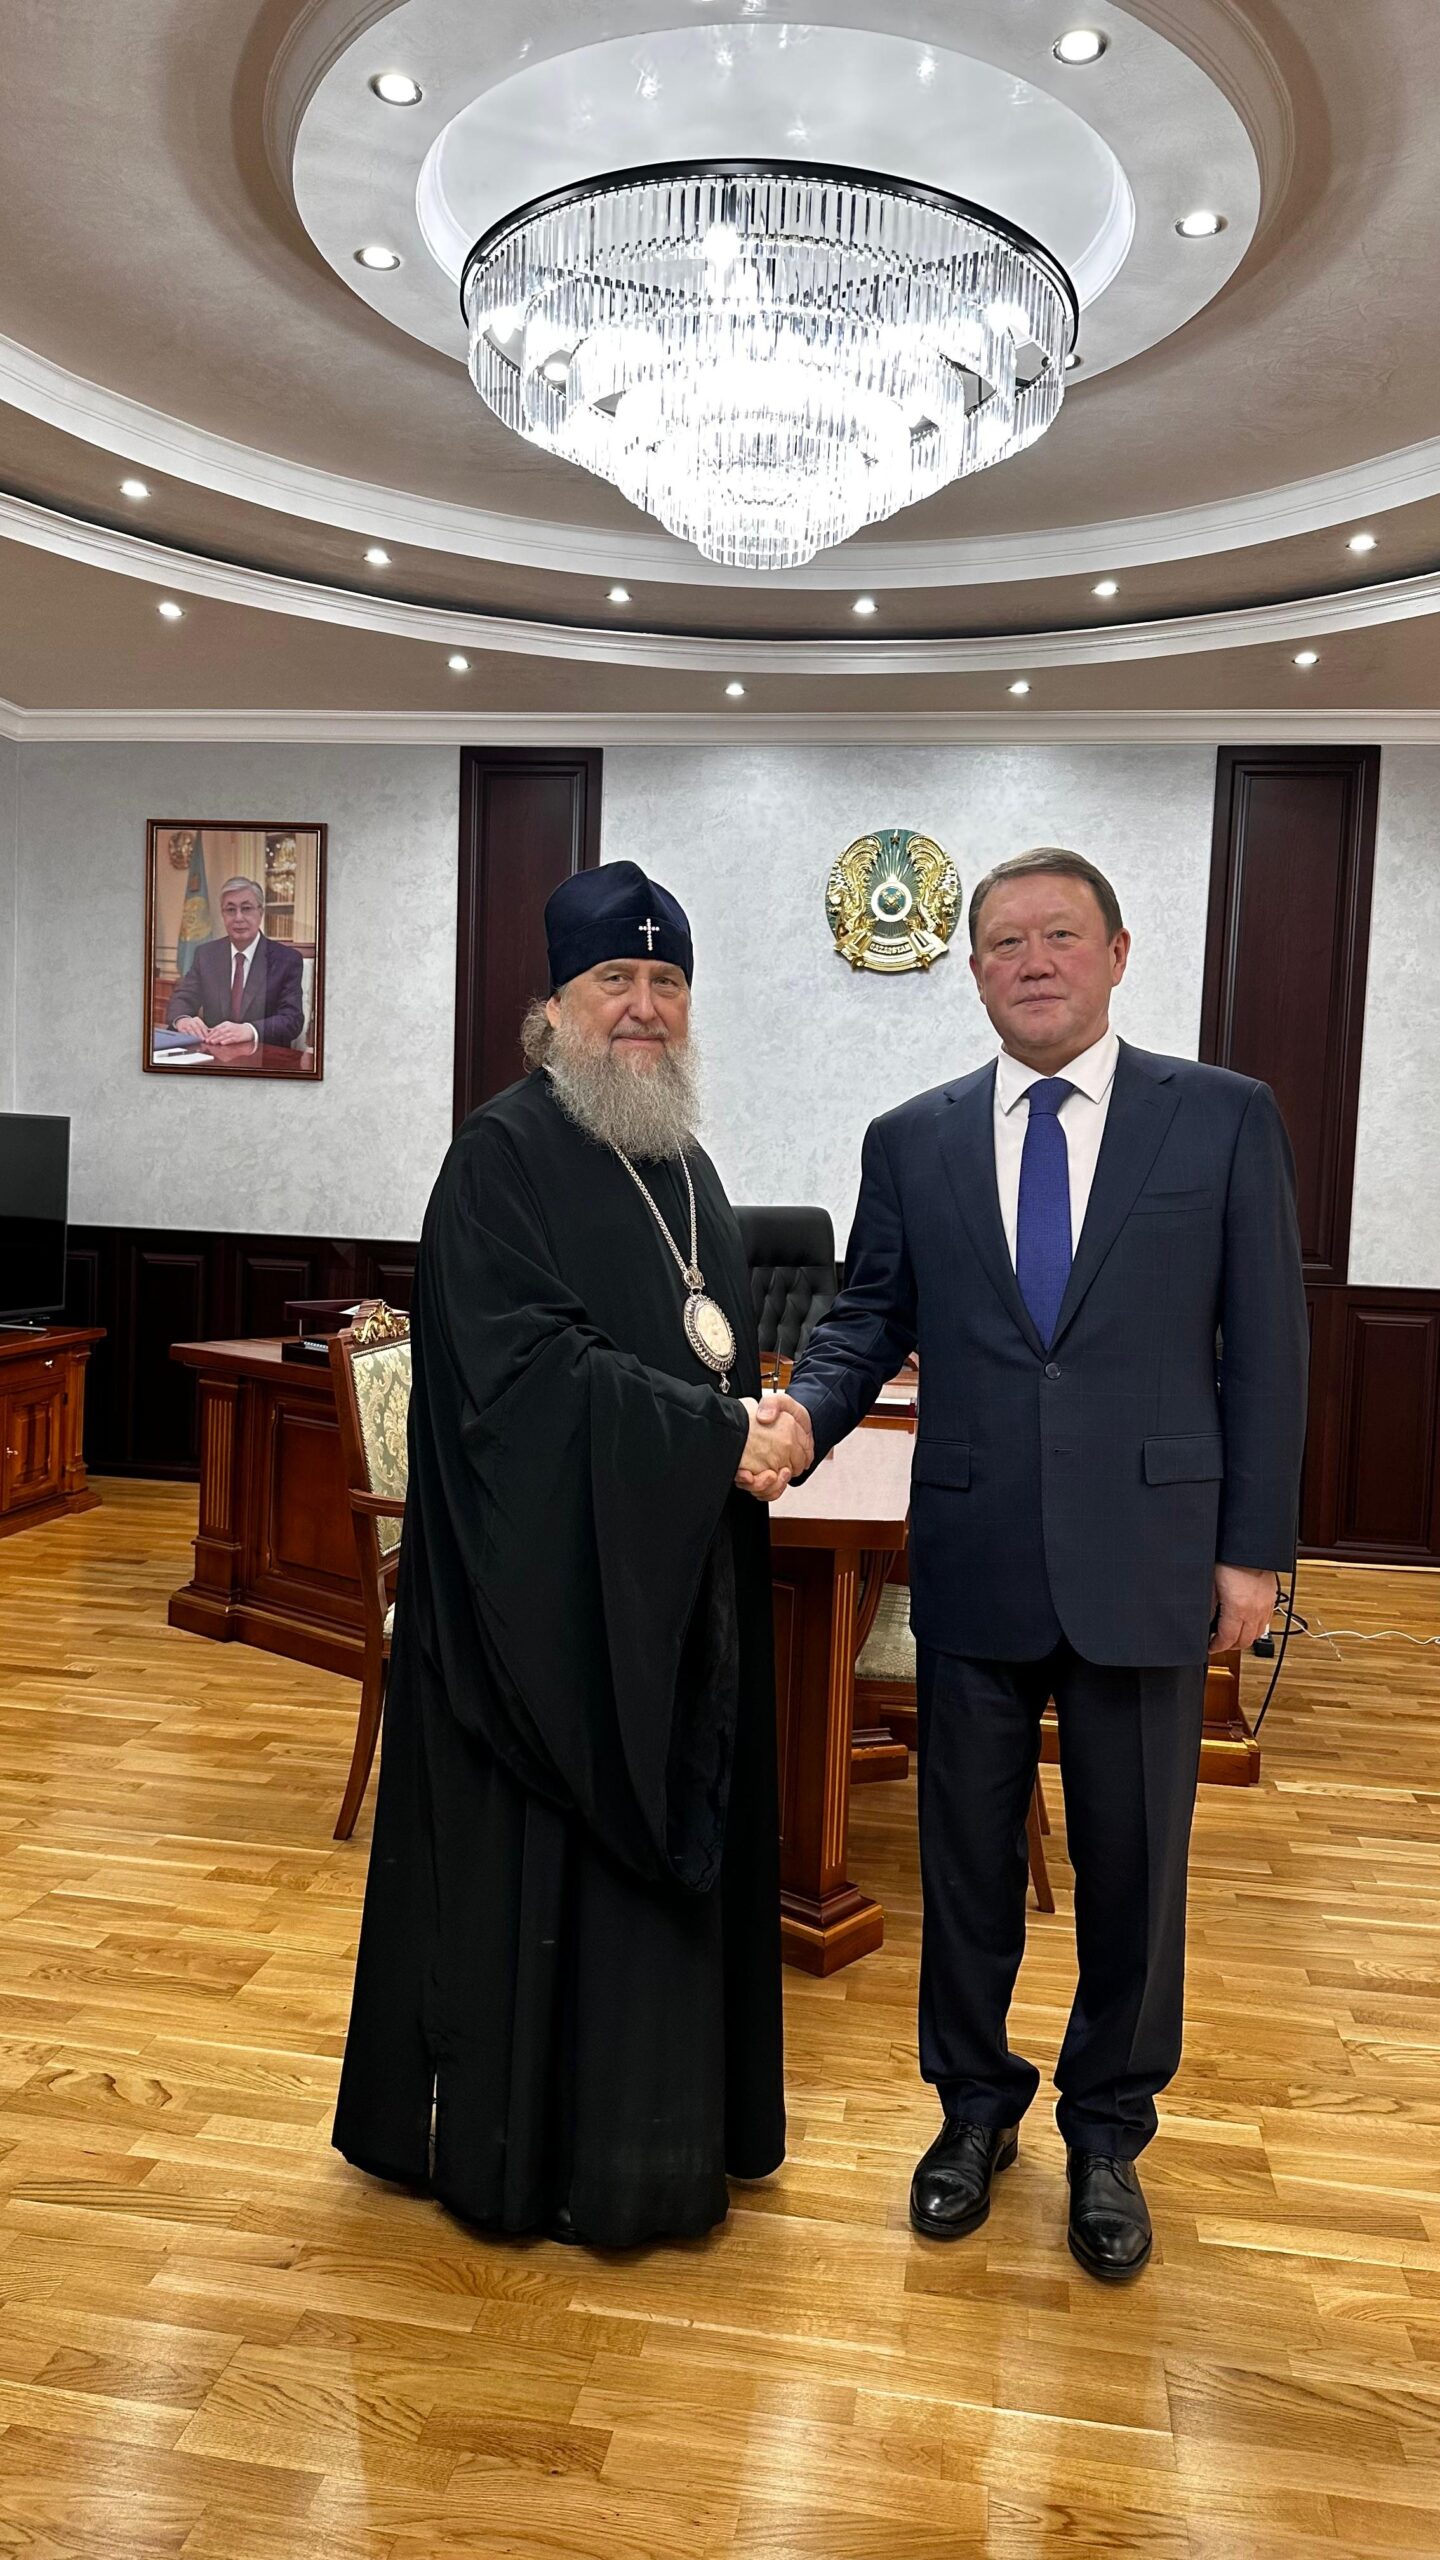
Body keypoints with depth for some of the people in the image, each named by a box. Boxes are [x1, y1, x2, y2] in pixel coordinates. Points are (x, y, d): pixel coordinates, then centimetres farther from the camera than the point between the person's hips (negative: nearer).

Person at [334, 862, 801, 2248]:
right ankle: (514, 2141, 25)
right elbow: (523, 1365, -21)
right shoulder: (502, 1155, -11)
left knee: (662, 1847, 16)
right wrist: (718, 1437, -19)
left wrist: (751, 1431, -2)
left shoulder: (687, 1167, 12)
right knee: (537, 1859, 5)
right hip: (551, 1579, -7)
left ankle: (655, 2128, 33)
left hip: (678, 1577, 8)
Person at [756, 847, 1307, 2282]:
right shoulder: (912, 1141, 5)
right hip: (973, 1562, 2)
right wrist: (806, 1410, -15)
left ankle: (1107, 2134, 36)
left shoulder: (1224, 1119, -1)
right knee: (966, 1851, 15)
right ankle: (974, 2107, 38)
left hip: (1146, 1559, -1)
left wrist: (1254, 1547, -3)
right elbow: (869, 1318, 6)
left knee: (1132, 1865, 13)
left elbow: (1264, 1344, -1)